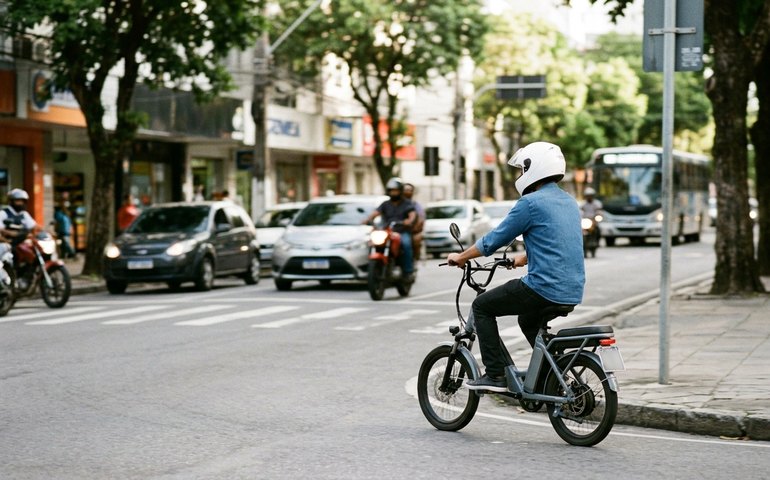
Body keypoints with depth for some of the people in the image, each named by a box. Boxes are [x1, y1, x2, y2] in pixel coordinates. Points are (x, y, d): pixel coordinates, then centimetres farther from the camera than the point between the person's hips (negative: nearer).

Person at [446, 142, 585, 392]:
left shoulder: (531, 202, -10)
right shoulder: (569, 202, 15)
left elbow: (494, 239, -4)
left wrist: (461, 257, 11)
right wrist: (524, 258, 45)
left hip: (544, 289, -9)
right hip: (573, 292, 9)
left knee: (482, 307, 8)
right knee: (528, 319, 35)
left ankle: (496, 375, 2)